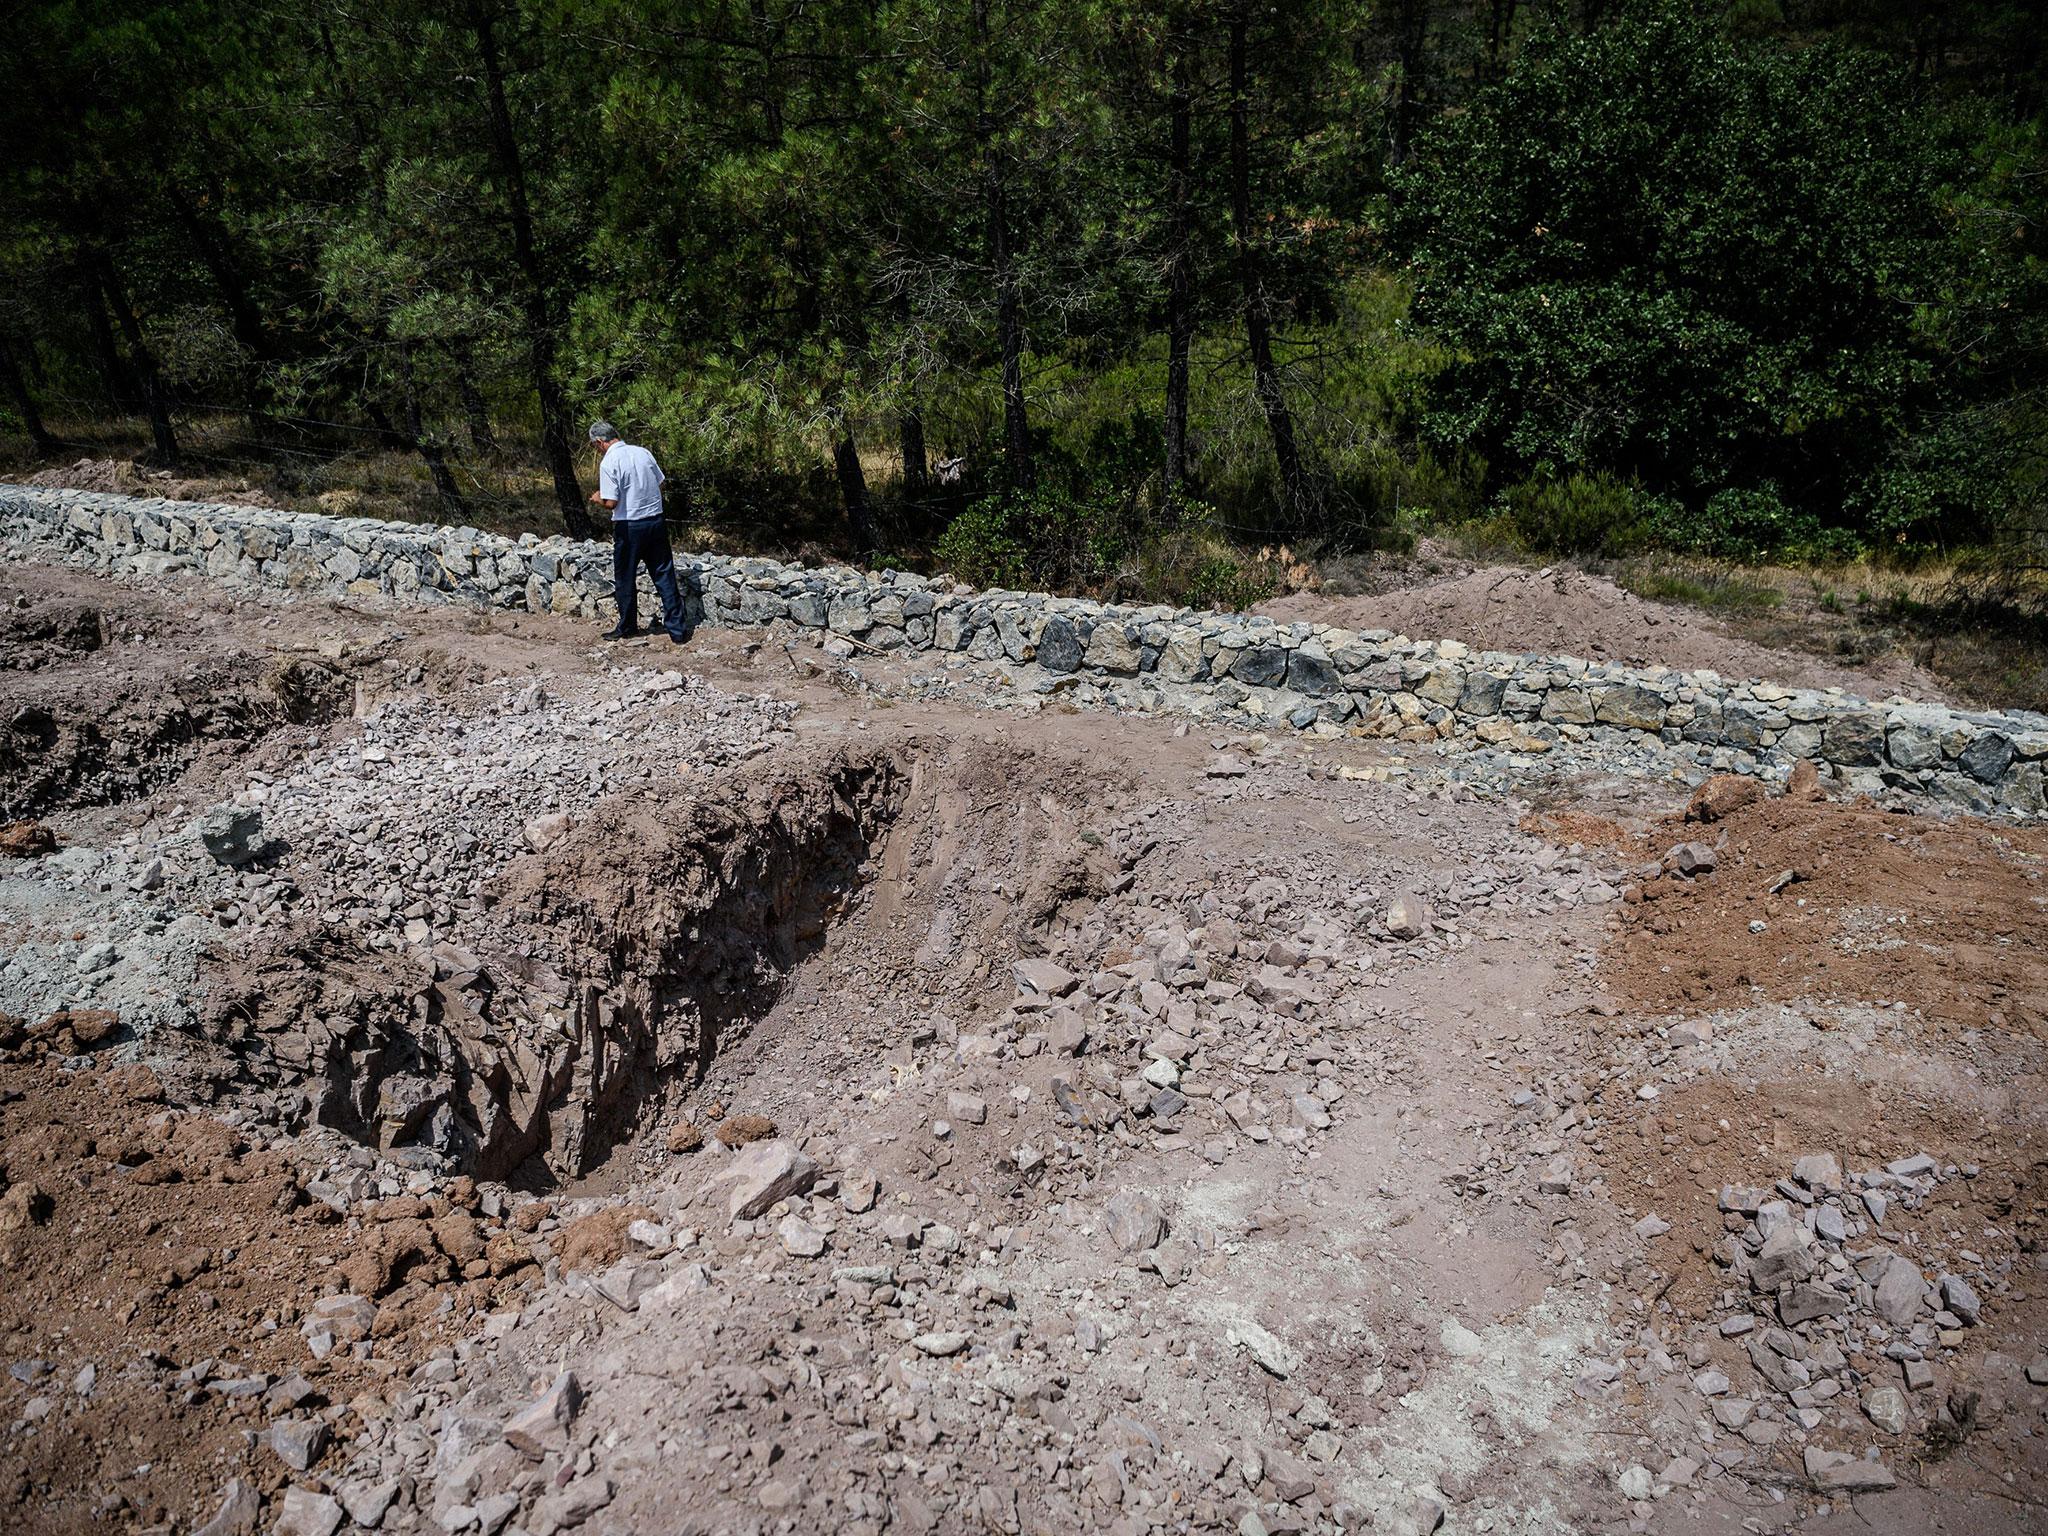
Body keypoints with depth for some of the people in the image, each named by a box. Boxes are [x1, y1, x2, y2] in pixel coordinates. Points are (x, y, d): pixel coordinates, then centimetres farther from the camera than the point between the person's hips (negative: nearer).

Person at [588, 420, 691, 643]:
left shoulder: (609, 462, -14)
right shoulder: (643, 452, 3)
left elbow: (611, 503, -18)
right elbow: (660, 482, 12)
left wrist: (598, 499, 3)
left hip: (629, 527, -5)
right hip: (656, 521, 5)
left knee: (625, 579, 12)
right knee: (664, 576, 8)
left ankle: (627, 627, 25)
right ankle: (678, 629, 7)